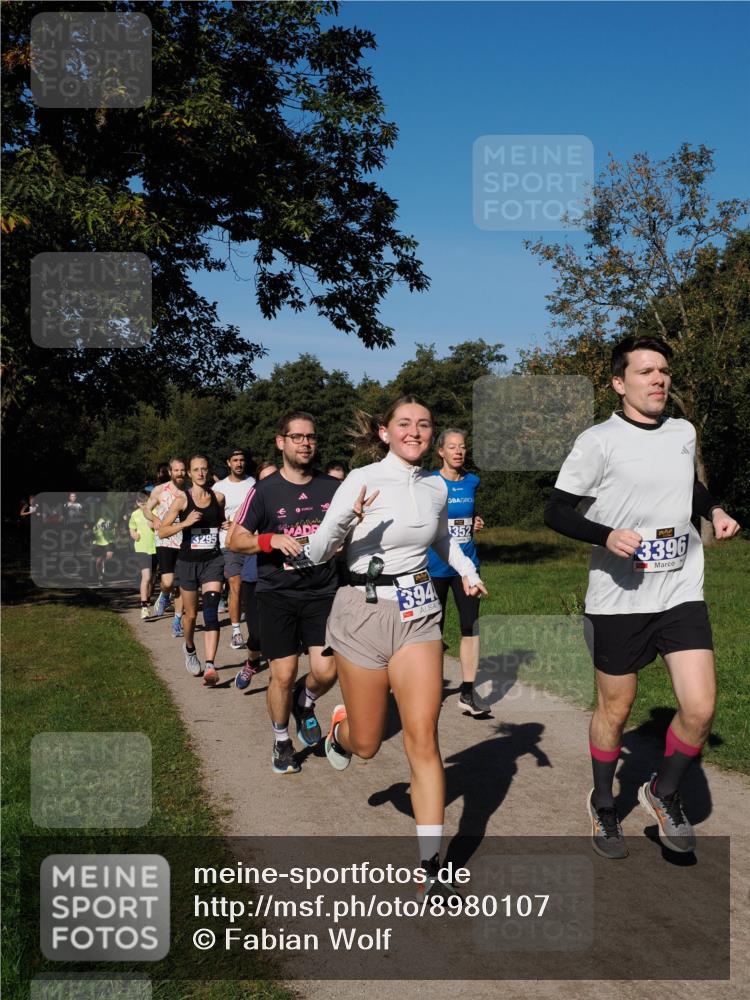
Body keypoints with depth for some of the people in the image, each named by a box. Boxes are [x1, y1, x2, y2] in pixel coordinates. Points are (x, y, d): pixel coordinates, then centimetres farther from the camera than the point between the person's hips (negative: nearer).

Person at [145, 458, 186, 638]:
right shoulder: (159, 490, 2)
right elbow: (147, 509, 11)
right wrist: (155, 519, -10)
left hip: (184, 542, 2)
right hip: (165, 541, -2)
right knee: (167, 582, -15)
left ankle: (177, 622, 14)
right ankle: (164, 596, 21)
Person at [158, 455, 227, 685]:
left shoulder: (218, 498, 4)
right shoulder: (182, 500, -5)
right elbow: (162, 531, -8)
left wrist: (226, 526, 1)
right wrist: (185, 522, -22)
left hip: (213, 560, 1)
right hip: (188, 561, 0)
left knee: (211, 611, -17)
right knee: (191, 614, 13)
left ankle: (210, 666, -23)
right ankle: (189, 649, 44)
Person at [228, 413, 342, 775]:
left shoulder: (333, 488, 5)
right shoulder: (264, 490, -2)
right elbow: (236, 541, -2)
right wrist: (273, 540, -19)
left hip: (322, 592, 2)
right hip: (277, 595, -2)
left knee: (326, 671, -7)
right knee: (284, 674, -1)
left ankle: (304, 703, 28)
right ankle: (281, 739, 24)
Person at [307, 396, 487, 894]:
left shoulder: (437, 487, 5)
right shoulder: (361, 480, -10)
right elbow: (317, 553, -10)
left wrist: (468, 570, 8)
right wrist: (346, 519, -30)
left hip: (418, 614, 3)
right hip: (364, 612, -3)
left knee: (423, 740, -7)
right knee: (366, 745, 8)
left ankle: (432, 864, 0)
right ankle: (341, 728, 46)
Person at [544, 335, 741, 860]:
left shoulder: (684, 432, 7)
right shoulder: (599, 441, -10)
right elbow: (556, 511, -8)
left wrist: (715, 510, 8)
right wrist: (607, 536, -23)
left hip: (682, 593, 4)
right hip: (619, 600, -4)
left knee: (700, 709, -6)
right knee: (614, 710, 11)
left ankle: (664, 793, 22)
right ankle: (603, 807, 35)